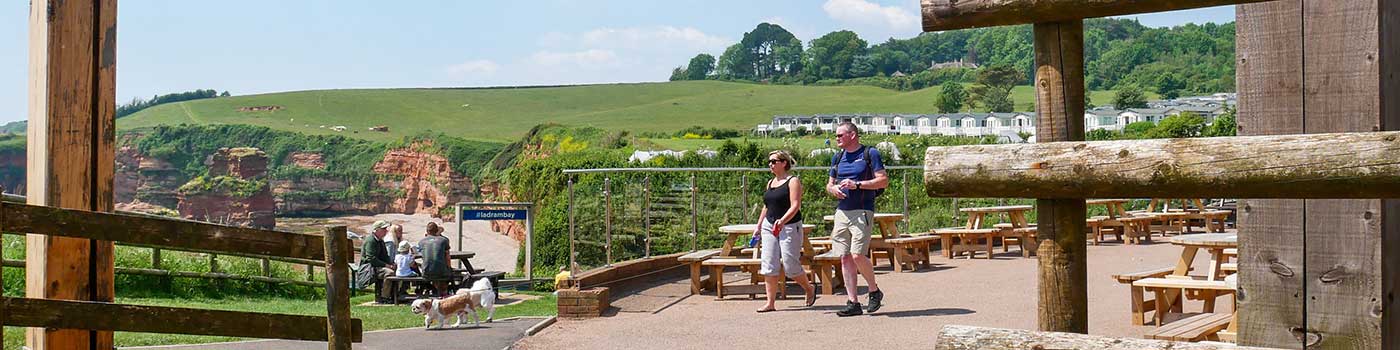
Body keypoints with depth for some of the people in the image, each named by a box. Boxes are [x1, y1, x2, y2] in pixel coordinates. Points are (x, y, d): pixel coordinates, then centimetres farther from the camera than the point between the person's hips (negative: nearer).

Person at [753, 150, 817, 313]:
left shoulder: (793, 181, -6)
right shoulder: (770, 183, 16)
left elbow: (795, 206, -17)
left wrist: (782, 221, -30)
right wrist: (759, 226, 19)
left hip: (790, 226, -7)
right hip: (769, 226, 7)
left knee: (790, 266, -4)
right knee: (769, 266, -2)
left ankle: (810, 289, 22)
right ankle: (770, 303, 0)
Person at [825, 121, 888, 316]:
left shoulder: (870, 154, -1)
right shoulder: (837, 158, 17)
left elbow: (884, 181, -8)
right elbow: (829, 185, 23)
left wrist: (857, 184, -16)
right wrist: (834, 189, -2)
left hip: (862, 212, -6)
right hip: (841, 211, 6)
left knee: (858, 255, -16)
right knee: (845, 257, 2)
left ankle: (875, 291, 7)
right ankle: (852, 302, 6)